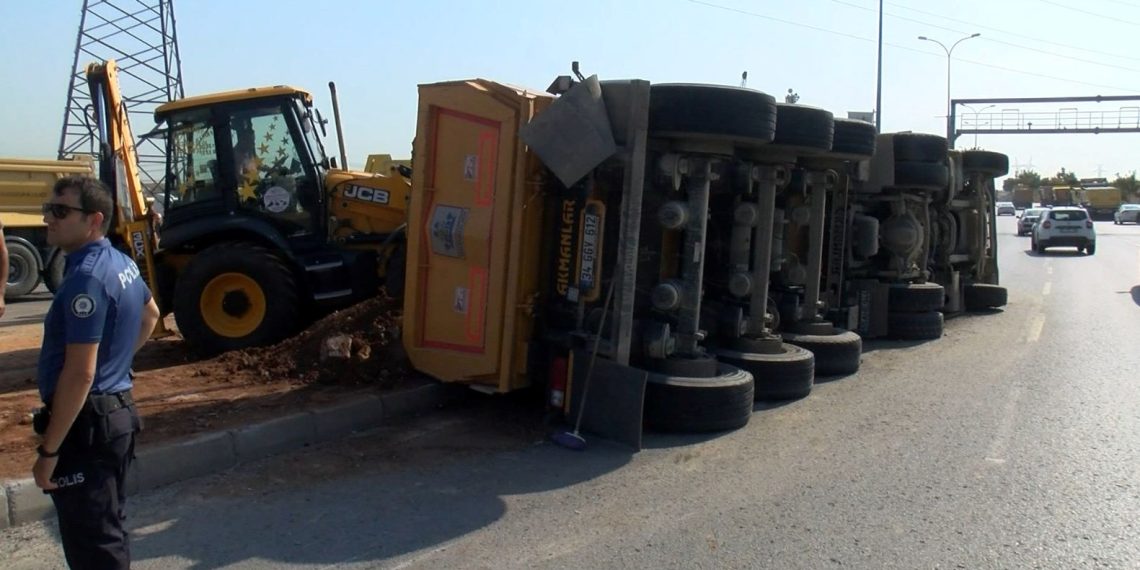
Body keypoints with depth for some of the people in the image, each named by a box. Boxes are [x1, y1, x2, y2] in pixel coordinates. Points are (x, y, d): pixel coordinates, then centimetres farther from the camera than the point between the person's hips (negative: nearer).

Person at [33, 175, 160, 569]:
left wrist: (48, 450, -19)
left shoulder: (87, 278, -22)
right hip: (115, 411, 10)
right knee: (107, 530, 21)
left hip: (88, 423, -10)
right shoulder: (120, 263, 8)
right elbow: (150, 315, 28)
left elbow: (79, 375, -24)